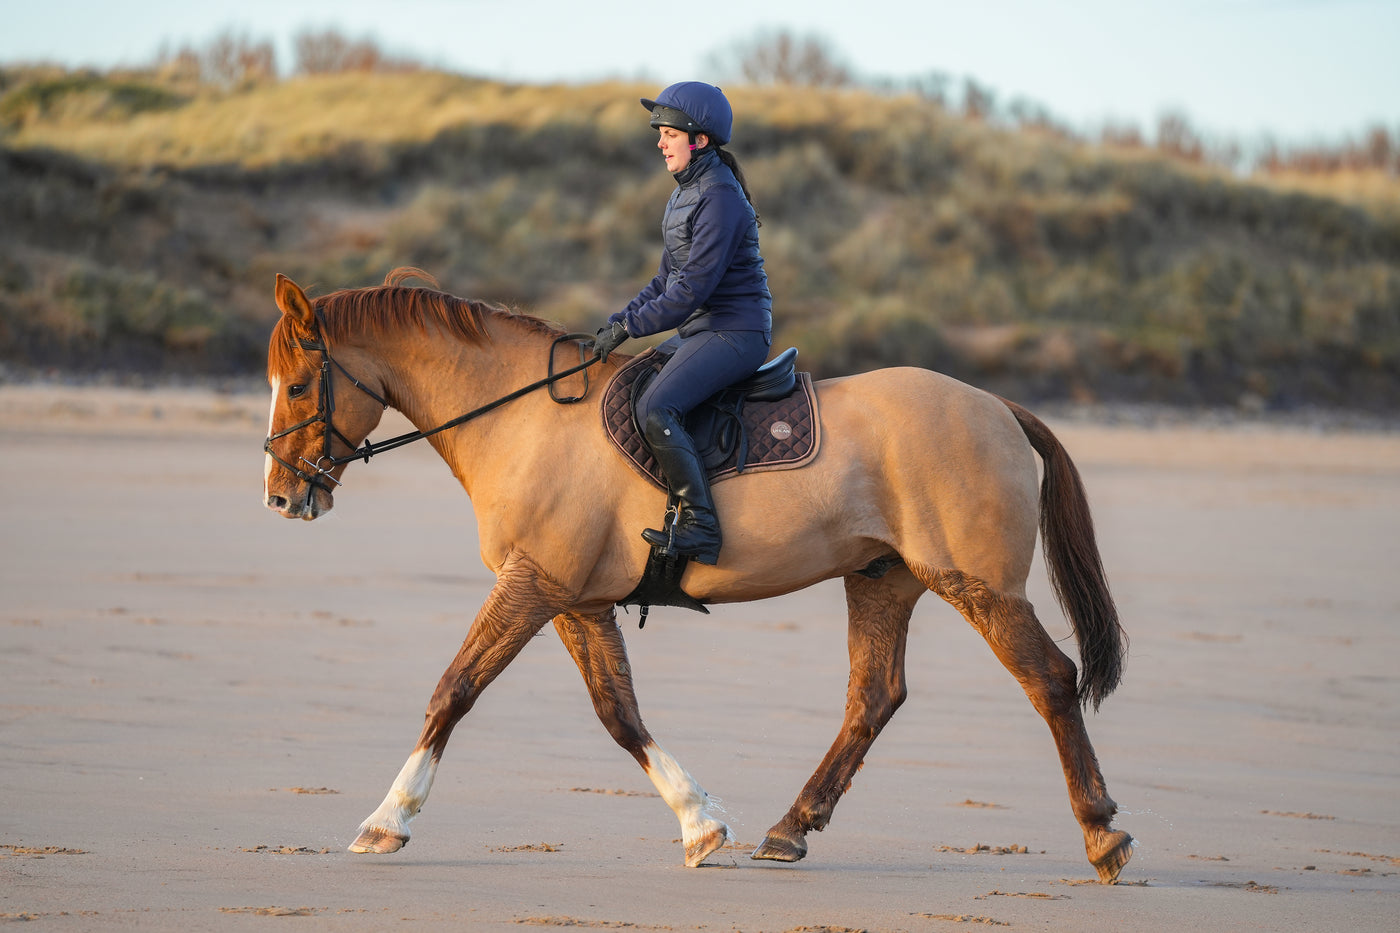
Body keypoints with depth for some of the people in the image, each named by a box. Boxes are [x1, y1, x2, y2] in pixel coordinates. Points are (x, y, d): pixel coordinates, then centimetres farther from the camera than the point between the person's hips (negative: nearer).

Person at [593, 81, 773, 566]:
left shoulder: (720, 198, -17)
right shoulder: (685, 194, 15)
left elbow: (693, 289, -21)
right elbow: (668, 280, 20)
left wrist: (629, 326, -17)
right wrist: (618, 321, 9)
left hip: (735, 331, -11)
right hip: (702, 331, 11)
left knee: (655, 408, -28)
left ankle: (699, 525, -26)